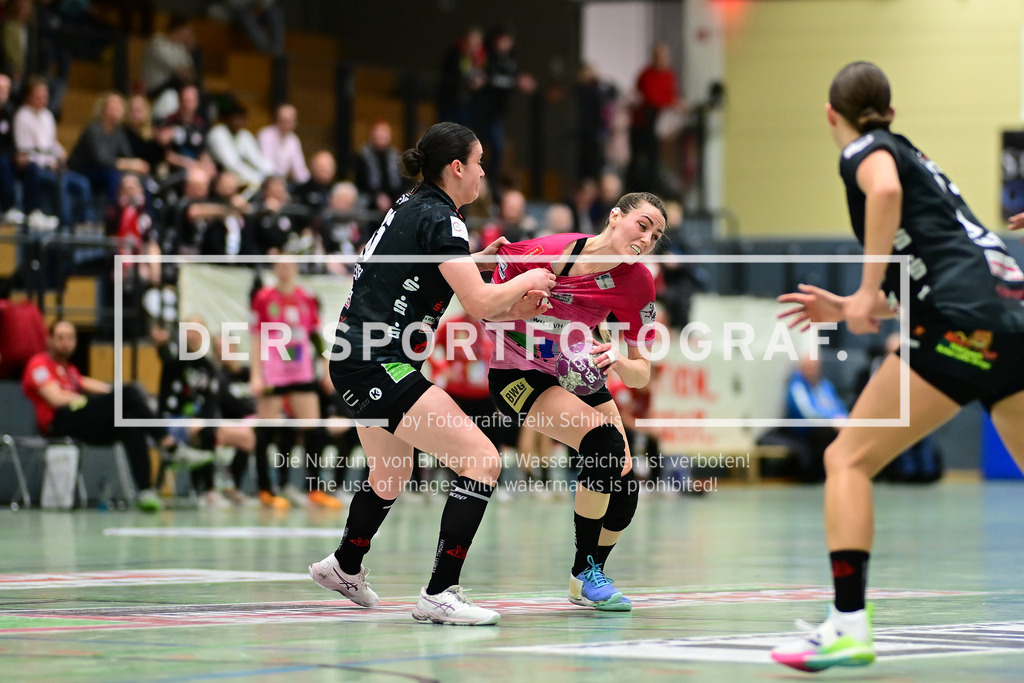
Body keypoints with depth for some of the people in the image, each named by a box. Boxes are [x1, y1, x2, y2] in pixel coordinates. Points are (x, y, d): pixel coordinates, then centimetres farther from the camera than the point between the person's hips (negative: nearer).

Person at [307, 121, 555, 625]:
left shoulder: (412, 208, 14)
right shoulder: (439, 219, -14)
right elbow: (479, 303, -20)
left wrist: (510, 306, 12)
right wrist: (527, 280, -1)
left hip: (356, 361, 10)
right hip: (378, 365, -10)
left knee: (391, 475, 32)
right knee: (483, 461, -14)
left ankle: (344, 566, 55)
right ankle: (439, 595, -16)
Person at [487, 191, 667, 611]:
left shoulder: (637, 284, -14)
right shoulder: (541, 254, -25)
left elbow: (641, 375, -12)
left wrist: (620, 362, -33)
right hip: (518, 373, -5)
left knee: (623, 486, -4)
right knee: (604, 442, -27)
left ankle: (592, 575, 26)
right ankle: (583, 573, -13)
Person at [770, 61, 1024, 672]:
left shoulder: (865, 152, 6)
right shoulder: (913, 157, 30)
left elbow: (885, 189, -20)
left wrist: (869, 289, -15)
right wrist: (847, 310, 33)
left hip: (964, 321, -8)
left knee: (848, 460, -2)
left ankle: (849, 624, -13)